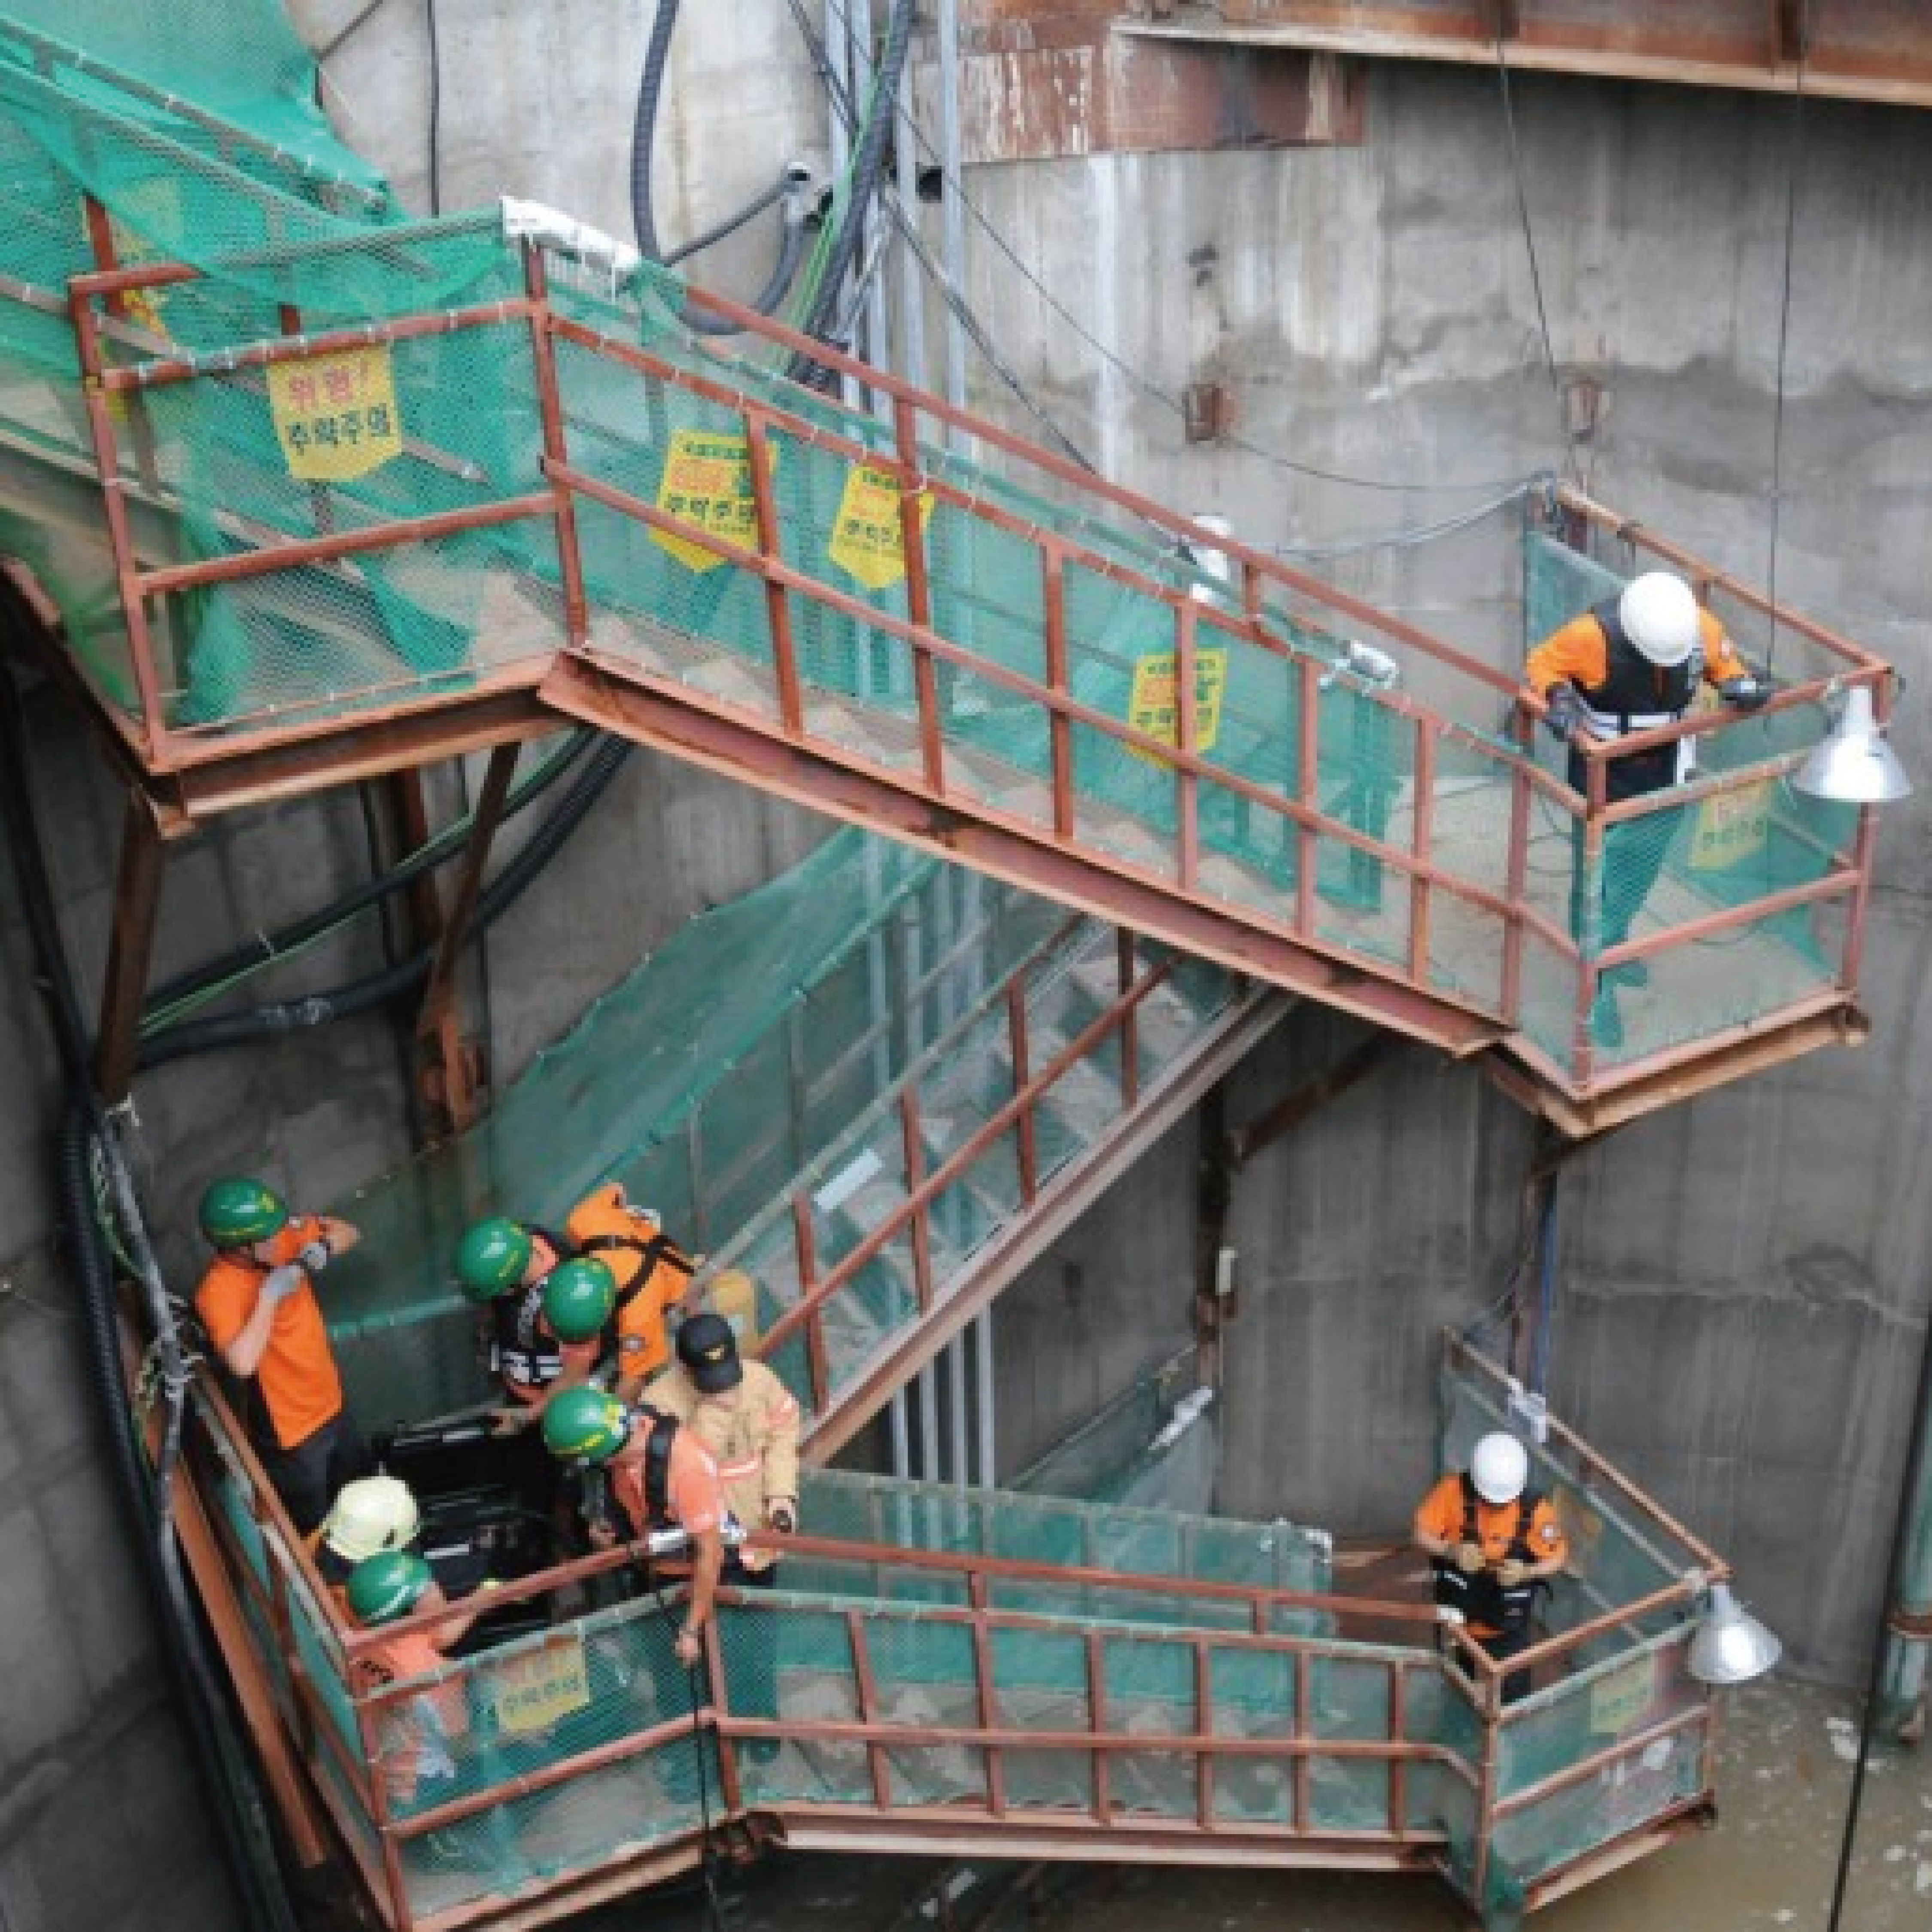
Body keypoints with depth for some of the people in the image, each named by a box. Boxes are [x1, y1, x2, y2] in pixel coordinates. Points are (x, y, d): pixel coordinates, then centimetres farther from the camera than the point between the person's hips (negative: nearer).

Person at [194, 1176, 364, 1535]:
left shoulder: (283, 1237, -11)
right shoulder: (219, 1290, -30)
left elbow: (347, 1233, 4)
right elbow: (242, 1363, -43)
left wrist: (323, 1248, -18)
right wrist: (270, 1296, -36)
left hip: (332, 1406, 7)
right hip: (290, 1433, -7)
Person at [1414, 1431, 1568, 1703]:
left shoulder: (1535, 1508, -23)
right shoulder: (1456, 1489, -23)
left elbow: (1559, 1556, -12)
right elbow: (1422, 1535, -16)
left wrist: (1526, 1572, -31)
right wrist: (1452, 1551, -35)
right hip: (1458, 1619, 2)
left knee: (1511, 1697, 8)